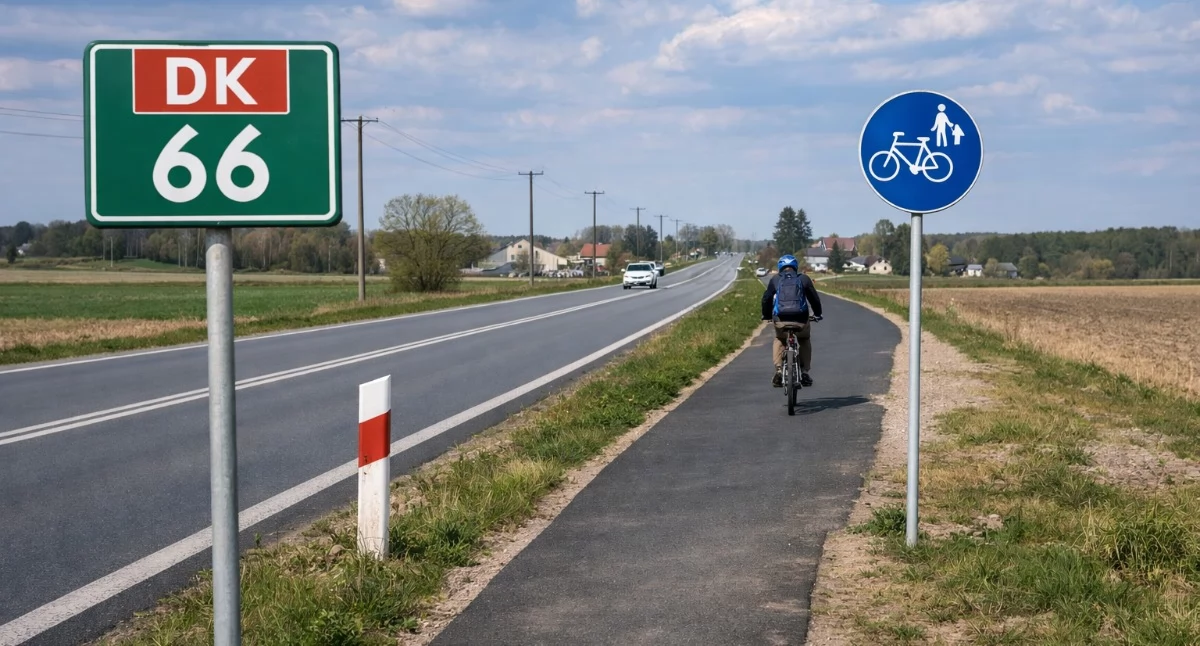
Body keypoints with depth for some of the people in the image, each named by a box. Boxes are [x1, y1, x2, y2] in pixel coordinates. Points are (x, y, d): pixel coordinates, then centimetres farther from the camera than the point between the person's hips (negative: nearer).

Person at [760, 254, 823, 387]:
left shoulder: (775, 279, 14)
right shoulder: (804, 279, 14)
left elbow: (766, 299, 14)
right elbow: (814, 298, 16)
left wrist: (766, 315, 30)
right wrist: (817, 314, 33)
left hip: (781, 319, 0)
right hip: (801, 319, 0)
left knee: (779, 340, 30)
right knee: (805, 341, 30)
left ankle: (779, 369, 11)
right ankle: (804, 371, 19)